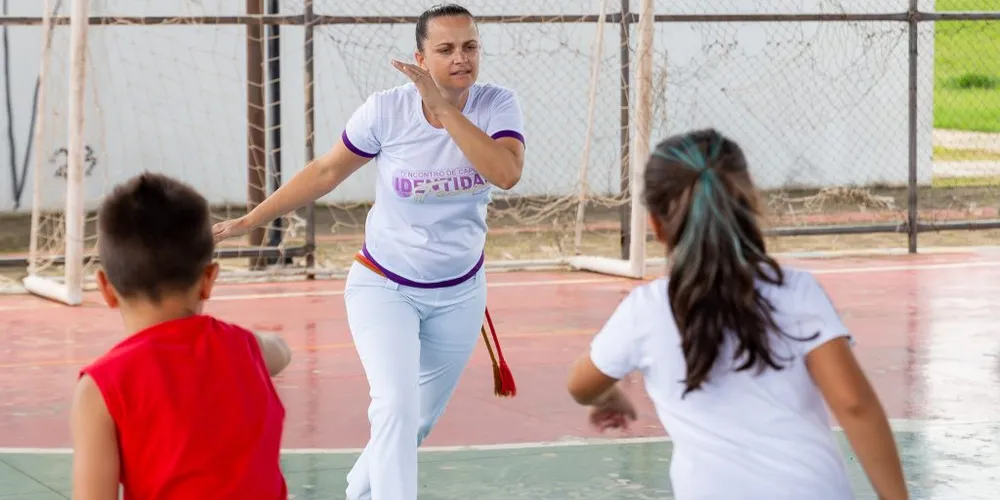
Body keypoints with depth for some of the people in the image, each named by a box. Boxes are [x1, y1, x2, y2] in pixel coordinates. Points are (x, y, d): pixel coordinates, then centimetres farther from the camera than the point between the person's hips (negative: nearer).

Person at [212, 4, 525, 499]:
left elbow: (506, 173, -32)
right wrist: (250, 220, -2)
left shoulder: (496, 105, -14)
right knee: (397, 406, -24)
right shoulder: (386, 109, -17)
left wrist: (444, 108, -37)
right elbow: (326, 171, -4)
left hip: (460, 293, 3)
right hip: (384, 287, -3)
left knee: (420, 421, 16)